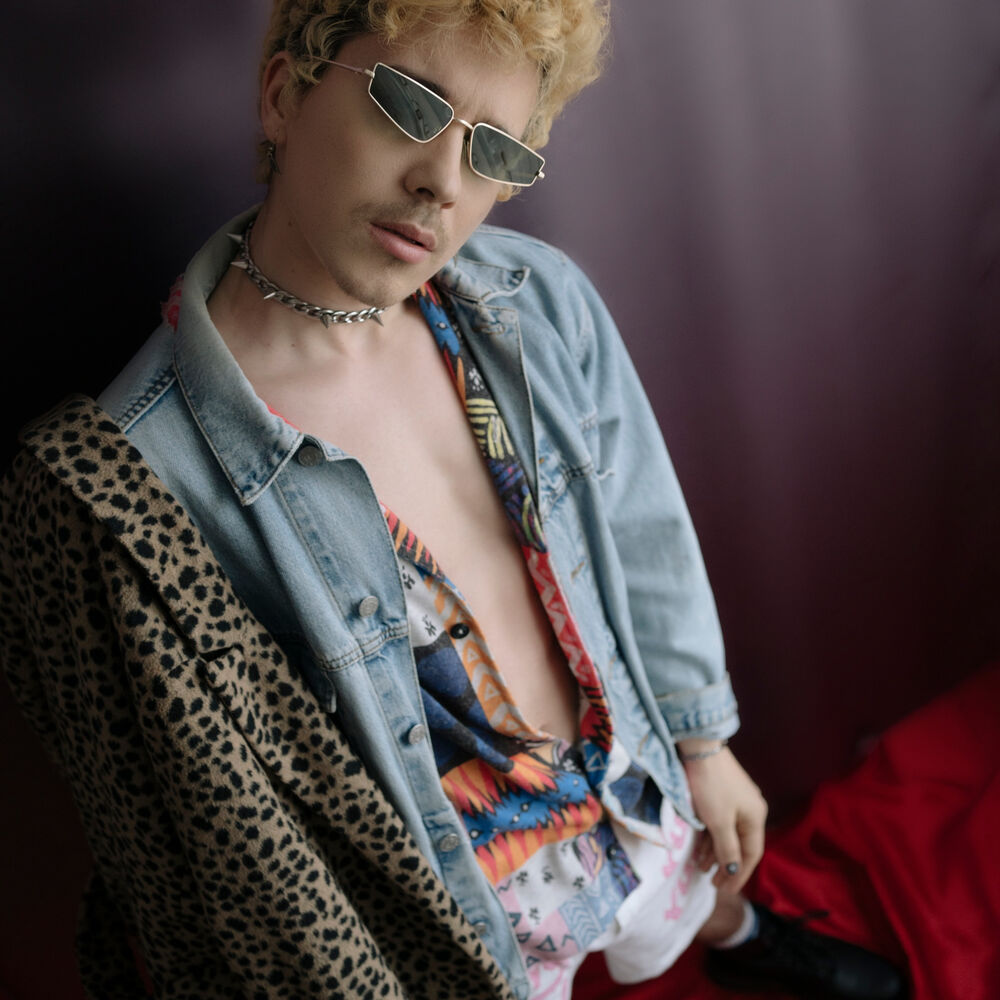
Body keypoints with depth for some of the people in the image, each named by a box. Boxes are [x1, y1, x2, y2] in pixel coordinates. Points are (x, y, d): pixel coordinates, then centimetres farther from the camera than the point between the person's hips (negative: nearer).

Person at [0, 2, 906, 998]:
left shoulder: (539, 300, -15)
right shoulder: (128, 485, -31)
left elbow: (646, 542, -1)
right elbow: (236, 854, -22)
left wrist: (703, 746, 8)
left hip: (636, 787, 6)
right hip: (462, 916, -5)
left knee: (711, 882, 35)